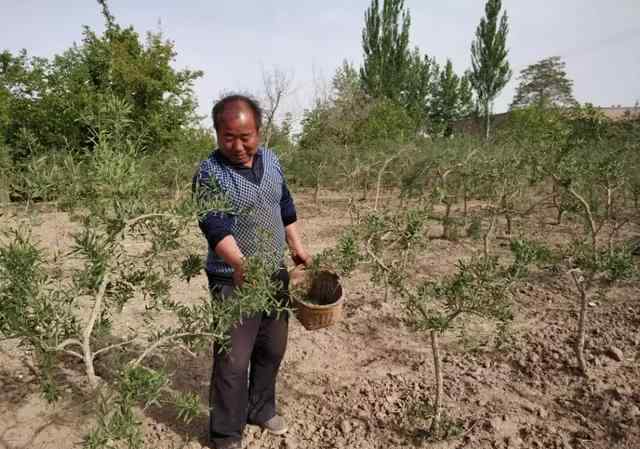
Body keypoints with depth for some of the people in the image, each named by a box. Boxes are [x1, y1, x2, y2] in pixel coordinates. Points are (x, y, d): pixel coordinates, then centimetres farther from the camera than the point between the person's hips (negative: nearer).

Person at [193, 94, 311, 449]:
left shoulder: (270, 160, 2)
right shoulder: (209, 173, -17)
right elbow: (216, 228, -31)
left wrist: (297, 246, 15)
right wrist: (240, 264, -47)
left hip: (276, 274, 6)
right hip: (234, 281, -6)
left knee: (272, 349, 19)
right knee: (233, 360, 2)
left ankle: (261, 409, 42)